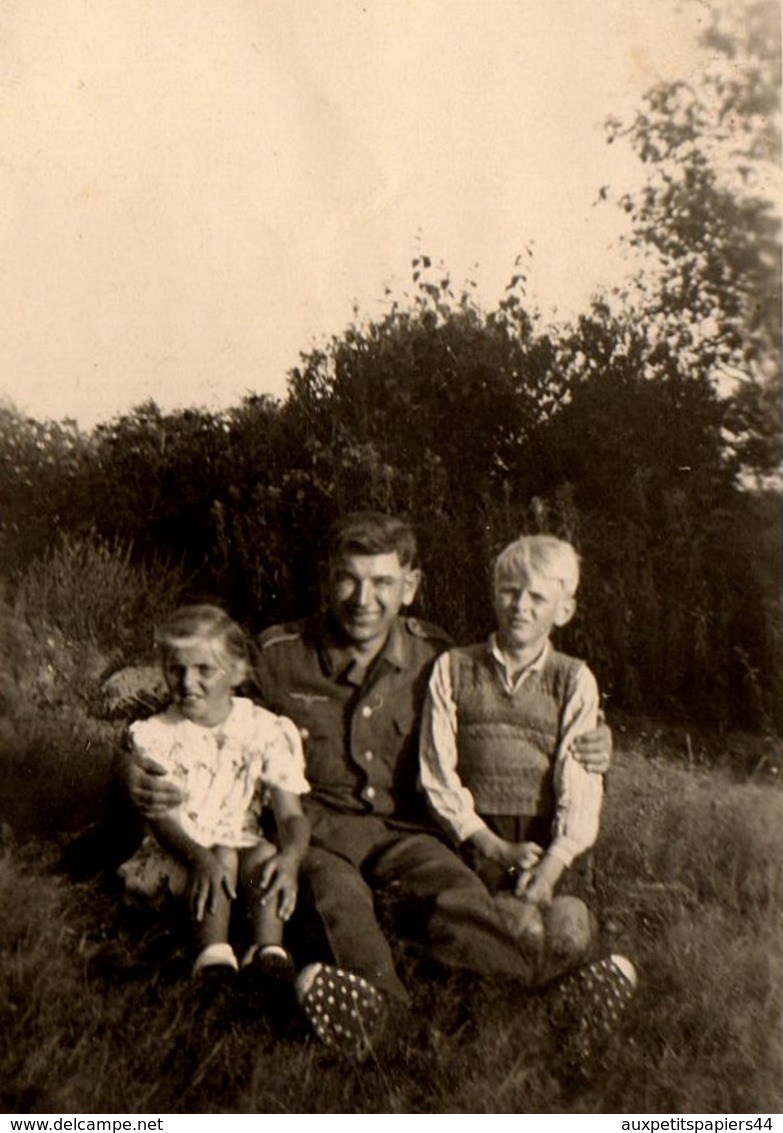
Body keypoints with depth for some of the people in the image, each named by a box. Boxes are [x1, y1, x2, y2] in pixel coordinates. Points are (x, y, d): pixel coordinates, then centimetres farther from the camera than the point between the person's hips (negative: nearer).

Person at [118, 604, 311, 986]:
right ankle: (212, 953, -39)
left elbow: (291, 814, -8)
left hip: (243, 843, 2)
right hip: (176, 854, -1)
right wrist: (200, 856, -32)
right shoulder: (155, 735, -4)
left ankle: (268, 949, -34)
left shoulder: (266, 730, -4)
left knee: (264, 854, -30)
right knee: (222, 859, -32)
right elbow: (160, 816, -12)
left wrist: (291, 856, -31)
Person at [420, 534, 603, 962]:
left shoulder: (574, 681, 8)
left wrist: (550, 866, -16)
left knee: (569, 927, -25)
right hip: (474, 841, -1)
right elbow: (437, 774, 3)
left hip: (548, 846, 2)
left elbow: (580, 786, -2)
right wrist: (493, 846, -7)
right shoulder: (452, 669, 8)